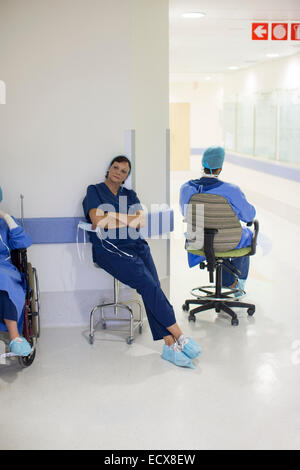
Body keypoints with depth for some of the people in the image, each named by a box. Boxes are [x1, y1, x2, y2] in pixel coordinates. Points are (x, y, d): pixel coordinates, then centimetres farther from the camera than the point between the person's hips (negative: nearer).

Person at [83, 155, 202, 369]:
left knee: (152, 287, -21)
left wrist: (113, 219, -4)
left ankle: (170, 345, -28)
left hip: (136, 245, 4)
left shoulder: (130, 195, 25)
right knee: (148, 284, -25)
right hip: (109, 248, -4)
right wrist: (130, 218, 2)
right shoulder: (95, 191, 13)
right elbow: (99, 222, -5)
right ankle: (179, 337, -24)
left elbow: (142, 221, 6)